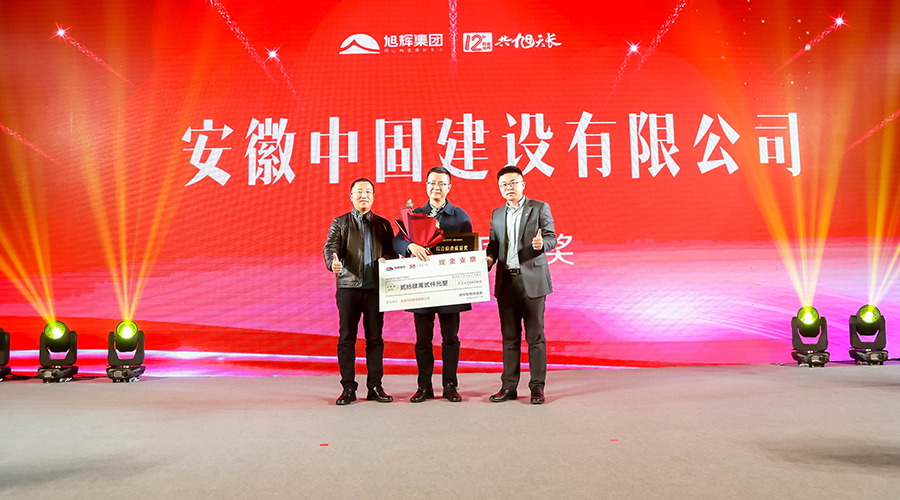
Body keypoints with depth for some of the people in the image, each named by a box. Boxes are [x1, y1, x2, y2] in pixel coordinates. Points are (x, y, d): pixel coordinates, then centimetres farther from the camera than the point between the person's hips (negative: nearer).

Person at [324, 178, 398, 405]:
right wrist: (333, 262, -26)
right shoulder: (340, 223, 10)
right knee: (346, 337, 0)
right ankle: (348, 388, 7)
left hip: (375, 287, 1)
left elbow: (393, 251, 11)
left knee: (375, 337, 3)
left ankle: (375, 387, 11)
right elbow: (330, 247, -4)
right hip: (348, 286, -1)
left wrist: (386, 259, -13)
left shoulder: (383, 224, 15)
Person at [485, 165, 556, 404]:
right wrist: (489, 259, -3)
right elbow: (493, 243, 17)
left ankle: (537, 386, 7)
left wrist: (542, 243, -24)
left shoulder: (540, 208, 4)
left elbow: (551, 237, -2)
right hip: (506, 281, 4)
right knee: (509, 336, 7)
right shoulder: (497, 214, 17)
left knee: (535, 335, -1)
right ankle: (509, 386, 14)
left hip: (532, 279, -4)